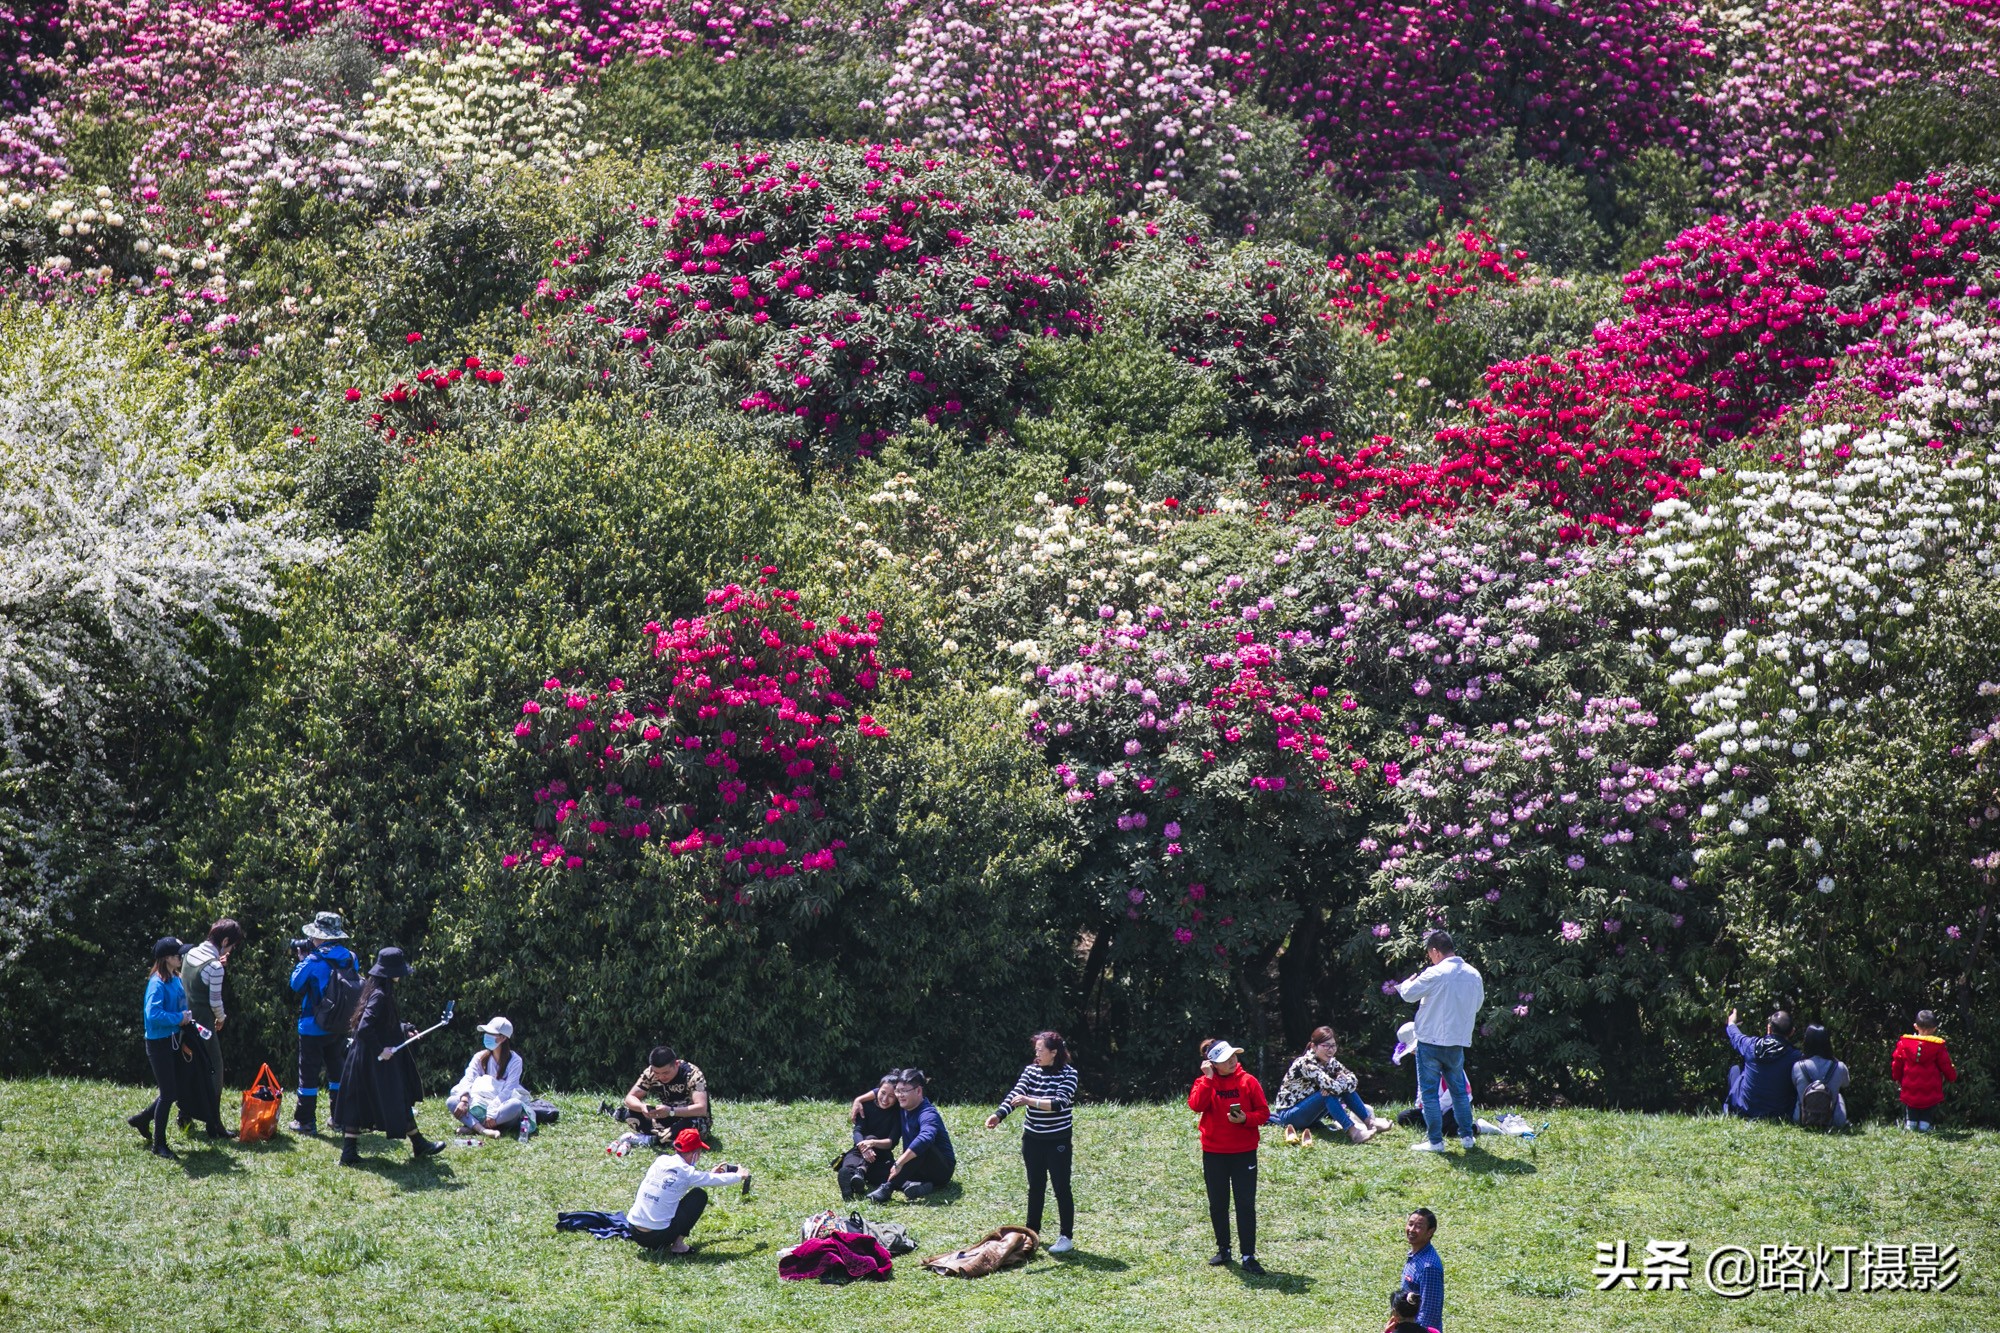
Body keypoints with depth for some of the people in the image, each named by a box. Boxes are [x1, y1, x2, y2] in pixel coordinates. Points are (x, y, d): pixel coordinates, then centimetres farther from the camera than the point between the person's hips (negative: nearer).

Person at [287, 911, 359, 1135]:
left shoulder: (314, 962, -18)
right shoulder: (350, 959, -2)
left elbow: (296, 983, -6)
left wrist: (303, 959, 7)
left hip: (313, 1027, -5)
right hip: (339, 1028, 5)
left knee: (309, 1072, 3)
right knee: (337, 1070, 18)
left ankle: (305, 1121, 5)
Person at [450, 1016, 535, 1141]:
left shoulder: (514, 1060, -3)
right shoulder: (480, 1057, 8)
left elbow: (508, 1090, -14)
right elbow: (468, 1079, -6)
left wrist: (493, 1113, -26)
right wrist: (464, 1100, -26)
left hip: (502, 1107, -3)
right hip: (481, 1104, 3)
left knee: (516, 1105, -37)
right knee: (452, 1101, -21)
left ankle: (472, 1125, -38)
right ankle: (482, 1130, -44)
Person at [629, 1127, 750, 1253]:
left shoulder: (660, 1161, 6)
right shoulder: (686, 1172, -9)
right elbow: (718, 1180, 7)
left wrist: (711, 1174, 38)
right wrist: (739, 1176, 27)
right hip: (658, 1236, -6)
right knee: (700, 1195, 8)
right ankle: (678, 1245, 5)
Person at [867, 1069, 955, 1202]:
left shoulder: (928, 1114, -24)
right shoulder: (906, 1107, 2)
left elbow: (926, 1137, -46)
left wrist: (899, 1163, -51)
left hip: (942, 1169, -8)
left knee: (922, 1147, -39)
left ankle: (888, 1187, -45)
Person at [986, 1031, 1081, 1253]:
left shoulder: (1068, 1074, -12)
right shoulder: (1031, 1071, 0)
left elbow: (1059, 1103, -24)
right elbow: (1015, 1095, -10)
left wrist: (1030, 1101, -35)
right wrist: (998, 1115, -27)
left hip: (1058, 1141, -5)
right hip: (1033, 1139, 5)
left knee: (1061, 1188, 1)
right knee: (1035, 1187, 15)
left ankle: (1066, 1237, 7)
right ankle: (1031, 1232, 26)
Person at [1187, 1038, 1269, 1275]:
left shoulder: (1248, 1082, -2)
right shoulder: (1205, 1083, -1)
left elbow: (1264, 1113, 0)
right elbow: (1196, 1105, -19)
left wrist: (1245, 1119, -18)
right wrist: (1208, 1079, -19)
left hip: (1244, 1152, -1)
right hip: (1214, 1153, 1)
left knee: (1246, 1204, -4)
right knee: (1218, 1205, 10)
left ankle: (1248, 1256, -2)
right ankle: (1223, 1249, 25)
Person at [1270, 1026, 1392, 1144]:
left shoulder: (1330, 1063, 2)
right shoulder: (1306, 1063, -24)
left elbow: (1353, 1080, -5)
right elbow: (1331, 1086, -35)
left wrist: (1342, 1081, -24)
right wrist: (1343, 1082, -16)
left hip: (1308, 1113, 8)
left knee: (1343, 1089, -8)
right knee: (1329, 1093, -30)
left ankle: (1369, 1121, -11)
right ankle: (1353, 1131, -36)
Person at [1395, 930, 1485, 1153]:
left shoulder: (1435, 974, -16)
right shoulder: (1474, 974, 4)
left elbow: (1409, 993, -8)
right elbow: (1478, 1003, 17)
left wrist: (1408, 983, 13)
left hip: (1431, 1041, -6)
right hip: (1458, 1041, 6)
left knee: (1429, 1092, 2)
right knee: (1459, 1090, 19)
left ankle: (1435, 1141, 1)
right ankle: (1467, 1136, 23)